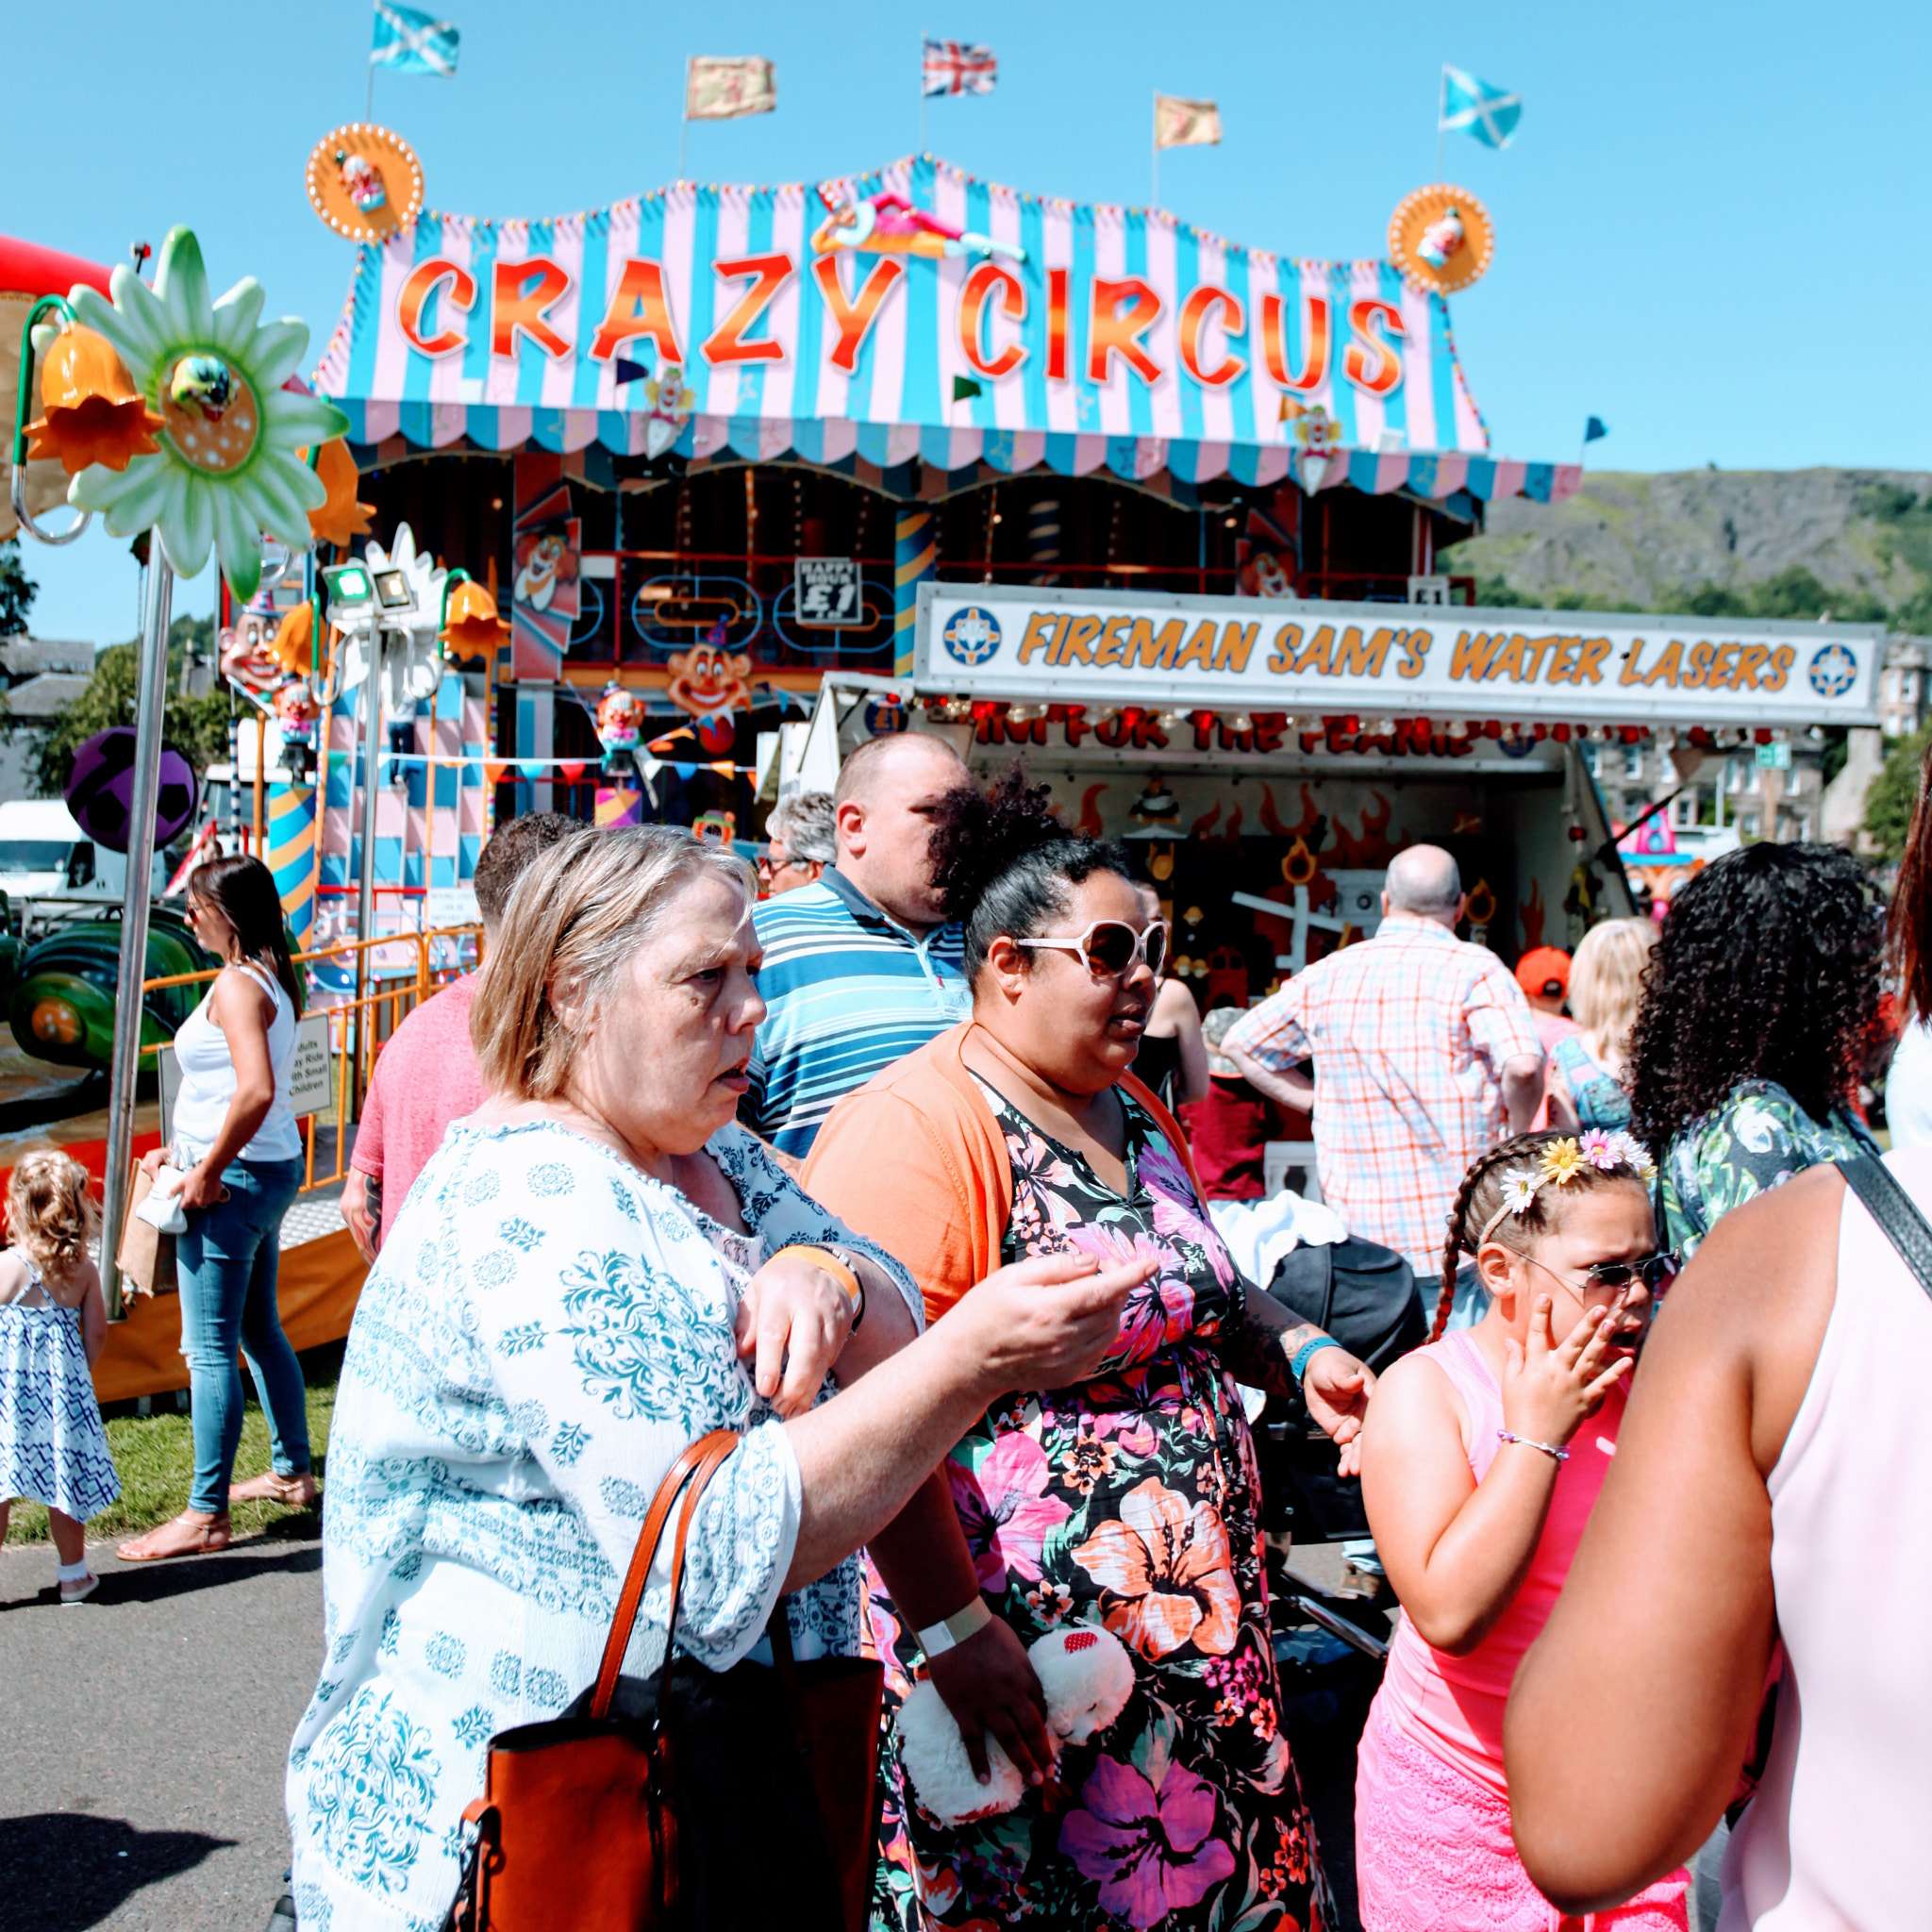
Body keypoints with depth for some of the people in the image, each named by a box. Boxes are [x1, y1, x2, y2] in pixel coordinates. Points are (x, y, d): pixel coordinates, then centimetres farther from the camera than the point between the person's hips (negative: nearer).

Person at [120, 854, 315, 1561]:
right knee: (259, 1328, 21)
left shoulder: (236, 984, -18)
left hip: (235, 1181, -10)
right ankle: (292, 1471, 32)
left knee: (211, 1349, -3)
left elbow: (256, 1090, -30)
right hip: (271, 1168, 10)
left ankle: (206, 1514, 3)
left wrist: (208, 1171, -21)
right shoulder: (274, 980, 11)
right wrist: (187, 1151, 17)